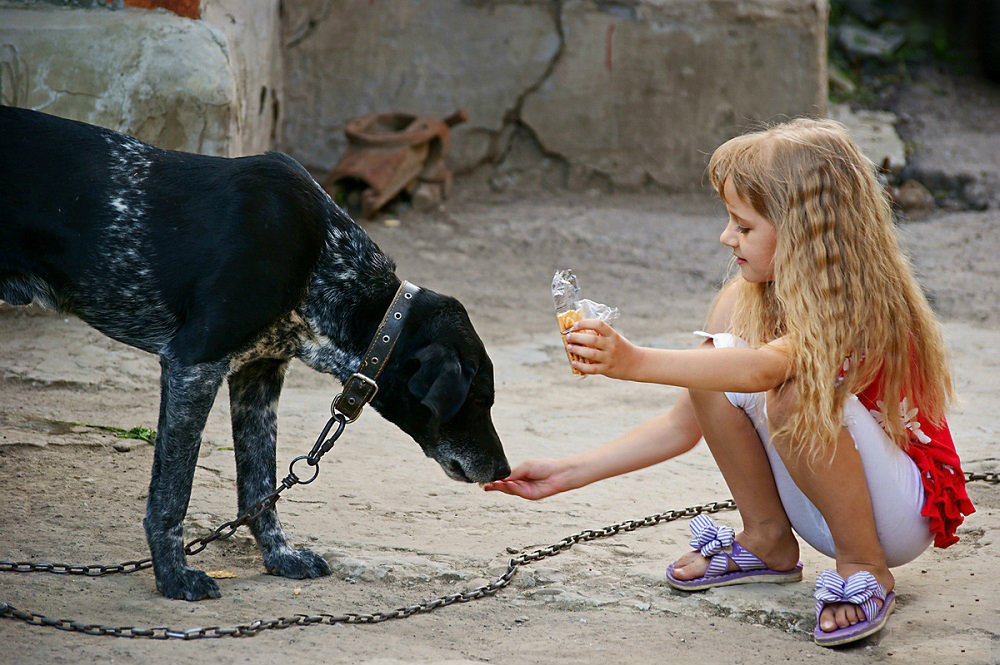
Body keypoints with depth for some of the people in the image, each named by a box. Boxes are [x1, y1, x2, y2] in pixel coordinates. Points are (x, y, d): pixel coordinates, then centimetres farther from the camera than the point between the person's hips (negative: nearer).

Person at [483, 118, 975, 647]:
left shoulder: (859, 305, -25)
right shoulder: (746, 300, -2)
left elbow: (765, 368, -46)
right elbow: (685, 422, 1)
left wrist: (634, 362, -56)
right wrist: (568, 473, -5)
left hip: (907, 511, -7)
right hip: (819, 510, 7)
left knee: (795, 394, -33)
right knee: (716, 357, -13)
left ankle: (864, 568, -13)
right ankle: (767, 542, 3)